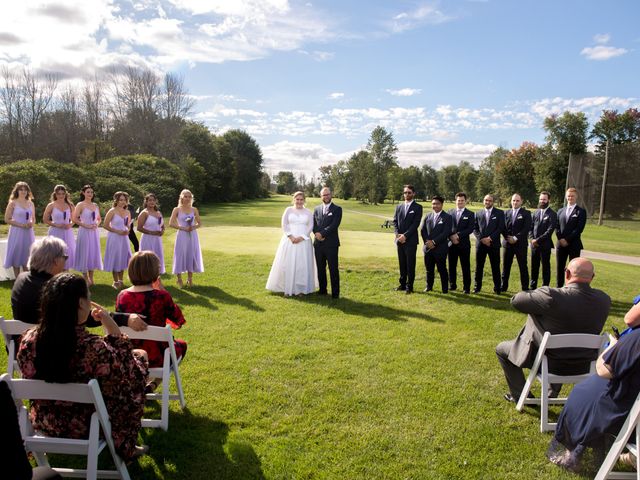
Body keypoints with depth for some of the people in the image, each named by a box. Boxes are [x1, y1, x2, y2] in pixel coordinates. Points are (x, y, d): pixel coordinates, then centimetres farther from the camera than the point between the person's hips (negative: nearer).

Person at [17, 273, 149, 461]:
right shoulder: (93, 347, -34)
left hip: (43, 422, 6)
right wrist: (109, 322, -18)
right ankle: (125, 446, 21)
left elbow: (30, 377, 3)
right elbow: (124, 373, -15)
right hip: (85, 426, -5)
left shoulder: (28, 340, -17)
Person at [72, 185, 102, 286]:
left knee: (93, 253, 9)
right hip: (84, 232, -6)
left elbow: (99, 219, 20)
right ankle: (85, 279, 9)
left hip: (94, 232, 6)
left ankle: (91, 279, 19)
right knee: (84, 253, 0)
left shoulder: (95, 206, 11)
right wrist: (85, 225, -17)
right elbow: (75, 219, -12)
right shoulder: (80, 205, -6)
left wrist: (97, 224, 0)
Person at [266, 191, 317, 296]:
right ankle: (288, 288, 8)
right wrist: (291, 237, -12)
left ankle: (301, 288, 8)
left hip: (303, 241, 0)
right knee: (288, 264, 0)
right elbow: (284, 225, 0)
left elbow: (310, 226, 1)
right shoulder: (288, 210, 7)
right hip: (289, 240, 0)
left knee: (302, 264, -1)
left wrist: (301, 238, -12)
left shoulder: (308, 212, 8)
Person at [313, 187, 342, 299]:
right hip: (318, 243, 4)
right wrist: (317, 233, -11)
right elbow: (313, 224, 8)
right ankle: (322, 290, 21)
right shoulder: (317, 209, 14)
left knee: (333, 269, -3)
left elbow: (334, 225, -11)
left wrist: (322, 233, -15)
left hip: (331, 243, -4)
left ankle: (335, 293, 3)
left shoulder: (337, 209, 0)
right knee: (320, 268, 10)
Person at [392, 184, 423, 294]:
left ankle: (409, 286, 4)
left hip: (411, 240, -5)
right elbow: (395, 221, 10)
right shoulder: (399, 206, 13)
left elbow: (416, 223, -10)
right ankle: (402, 284, 19)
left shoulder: (417, 207, -2)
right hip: (399, 239, 5)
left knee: (410, 264, -1)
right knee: (402, 263, 10)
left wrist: (405, 235, -16)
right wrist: (398, 234, -6)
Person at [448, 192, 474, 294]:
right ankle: (452, 285, 20)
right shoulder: (450, 212, 10)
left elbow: (470, 229, -6)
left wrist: (458, 235, -15)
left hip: (464, 244, -3)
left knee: (465, 267, 0)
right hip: (452, 243, 3)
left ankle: (466, 287, 6)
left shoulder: (470, 214, 3)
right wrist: (451, 236, -9)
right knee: (452, 266, 9)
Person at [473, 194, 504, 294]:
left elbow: (500, 228, -4)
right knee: (479, 266, 5)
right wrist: (481, 239, -9)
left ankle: (497, 288, 9)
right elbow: (475, 228, 6)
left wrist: (490, 238, -13)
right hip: (480, 243, 2)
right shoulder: (478, 213, 10)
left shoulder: (499, 213, 4)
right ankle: (477, 287, 13)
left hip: (494, 244, -2)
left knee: (495, 267, 2)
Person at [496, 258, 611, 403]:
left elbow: (515, 300, -21)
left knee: (501, 349, 15)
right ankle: (553, 392, 45)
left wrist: (535, 293, -3)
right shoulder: (604, 299, -14)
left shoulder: (552, 296, -32)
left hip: (551, 363, -6)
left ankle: (520, 395, 23)